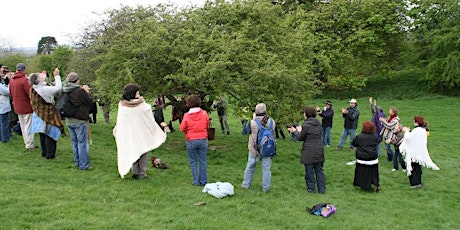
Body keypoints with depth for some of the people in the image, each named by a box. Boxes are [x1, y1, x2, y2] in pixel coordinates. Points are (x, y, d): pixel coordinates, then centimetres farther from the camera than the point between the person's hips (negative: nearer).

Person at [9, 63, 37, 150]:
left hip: (17, 107, 7)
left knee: (23, 126, 15)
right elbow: (30, 93, -19)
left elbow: (11, 94, 13)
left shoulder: (11, 80, 5)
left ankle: (27, 142, 24)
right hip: (27, 107, -7)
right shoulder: (24, 80, -18)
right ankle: (30, 145, 1)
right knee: (28, 126, -1)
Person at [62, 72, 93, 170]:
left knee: (75, 142, 17)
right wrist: (87, 92, 3)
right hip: (80, 121, -7)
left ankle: (77, 162, 25)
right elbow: (90, 102, -9)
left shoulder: (65, 91, 4)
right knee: (83, 143, -1)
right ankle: (83, 165, 2)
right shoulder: (80, 91, -19)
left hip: (69, 121, 7)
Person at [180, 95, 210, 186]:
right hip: (203, 140, 2)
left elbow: (182, 129, -3)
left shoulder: (187, 115, -12)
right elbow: (207, 125, 6)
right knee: (202, 161, 10)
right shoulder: (204, 113, -7)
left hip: (191, 141, -2)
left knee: (193, 161, 11)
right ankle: (203, 181, 15)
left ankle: (196, 181, 13)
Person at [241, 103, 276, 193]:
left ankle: (246, 184, 29)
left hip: (254, 149, -1)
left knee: (250, 167, 16)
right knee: (266, 168, 11)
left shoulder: (252, 122, -18)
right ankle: (266, 187, 17)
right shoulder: (271, 122, -10)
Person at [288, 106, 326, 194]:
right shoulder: (319, 123, 5)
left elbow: (300, 138, -9)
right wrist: (300, 130, 21)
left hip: (309, 152, -6)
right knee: (319, 170, 14)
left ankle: (311, 188, 16)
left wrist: (296, 131, 12)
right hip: (319, 151, 6)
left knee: (309, 170, 7)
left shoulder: (306, 125, -16)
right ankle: (322, 189, 18)